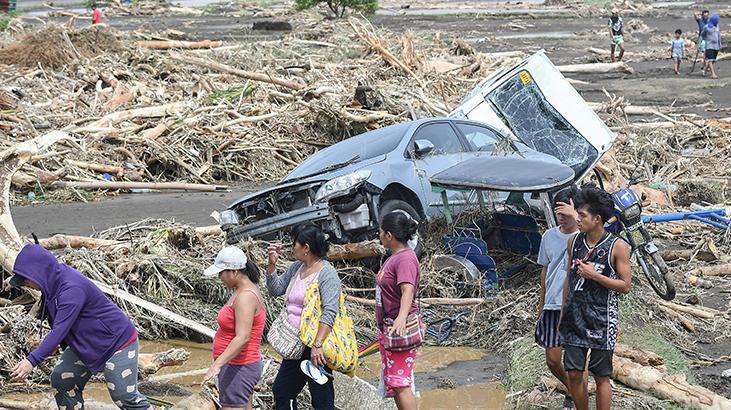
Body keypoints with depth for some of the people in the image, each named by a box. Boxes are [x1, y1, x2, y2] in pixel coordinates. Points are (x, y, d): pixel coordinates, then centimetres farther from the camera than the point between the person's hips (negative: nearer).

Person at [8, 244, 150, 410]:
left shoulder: (72, 289, -31)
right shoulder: (56, 278, -3)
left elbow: (59, 331, -37)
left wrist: (32, 360, -42)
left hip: (119, 341, -10)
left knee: (124, 396, -9)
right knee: (60, 378, 4)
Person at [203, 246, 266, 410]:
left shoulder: (245, 297, -21)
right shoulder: (246, 290, 10)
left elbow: (243, 338, -30)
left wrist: (217, 364, -36)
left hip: (238, 369, -11)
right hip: (240, 366, 11)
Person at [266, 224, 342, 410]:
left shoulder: (326, 273, -16)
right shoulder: (296, 267, 11)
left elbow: (330, 312, -25)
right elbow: (275, 289, 20)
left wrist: (317, 345, -32)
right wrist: (272, 264, 4)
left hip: (315, 347, -9)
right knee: (281, 391, 18)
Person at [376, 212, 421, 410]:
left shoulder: (405, 259, -19)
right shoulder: (394, 256, 13)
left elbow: (407, 291, -34)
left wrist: (401, 317, -50)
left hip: (400, 329, -11)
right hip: (387, 327, 11)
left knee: (400, 384, -13)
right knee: (393, 384, 15)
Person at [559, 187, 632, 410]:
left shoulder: (618, 247, -10)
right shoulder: (574, 241, 4)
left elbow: (625, 285, -8)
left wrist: (594, 275, -18)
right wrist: (562, 313, 14)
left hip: (601, 320, -4)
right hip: (575, 318, 4)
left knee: (601, 377, 4)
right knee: (574, 374, 6)